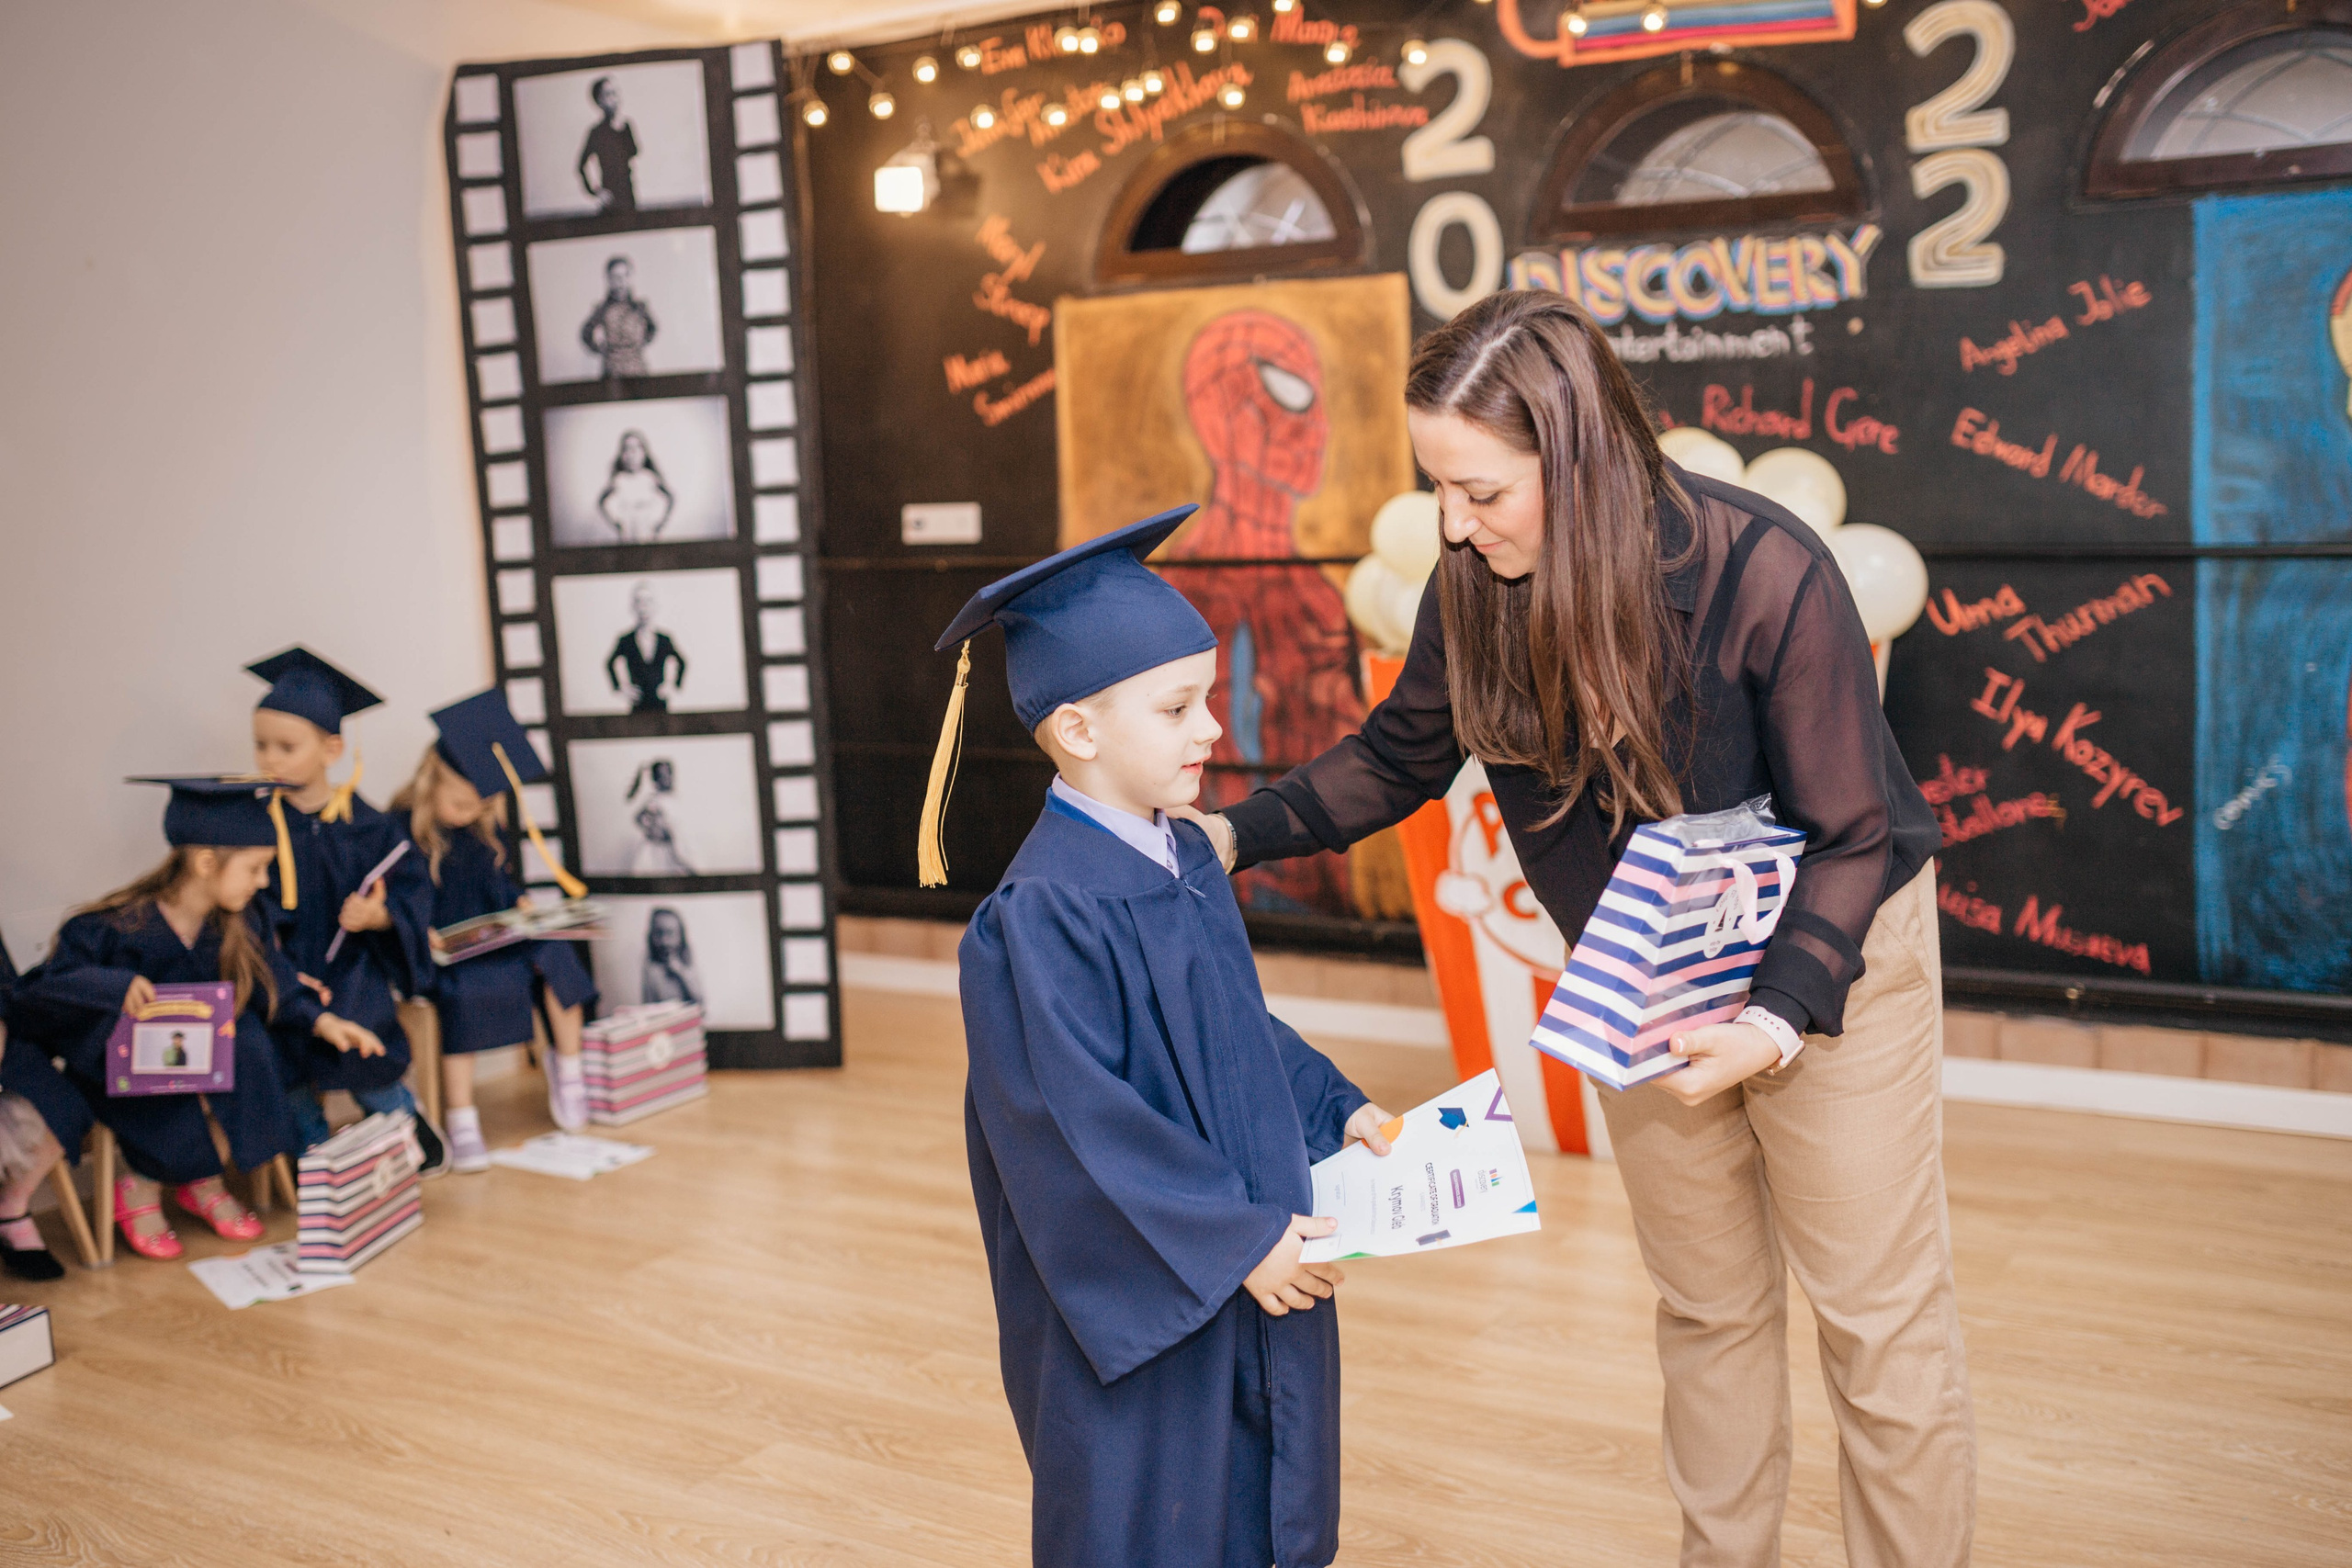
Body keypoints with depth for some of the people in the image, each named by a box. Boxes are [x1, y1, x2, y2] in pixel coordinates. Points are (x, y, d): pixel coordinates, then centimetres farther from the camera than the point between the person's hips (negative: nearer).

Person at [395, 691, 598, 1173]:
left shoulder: (485, 827, 9)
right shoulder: (403, 831, -10)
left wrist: (520, 902, 3)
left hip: (496, 937, 6)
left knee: (554, 956, -20)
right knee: (462, 991, -34)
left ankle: (567, 1068, 0)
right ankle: (460, 1123, -26)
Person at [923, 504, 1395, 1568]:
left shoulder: (1187, 860, 4)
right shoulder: (1042, 914, -24)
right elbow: (1083, 1126, -25)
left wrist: (1334, 1107, 8)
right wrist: (1236, 1240, -20)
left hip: (1250, 1268, 8)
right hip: (1137, 1301, -8)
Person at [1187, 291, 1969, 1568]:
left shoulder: (1764, 574, -29)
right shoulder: (1475, 589, -17)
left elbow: (1853, 836, -21)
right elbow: (1395, 758, 1)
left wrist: (1777, 1021, -32)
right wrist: (1238, 831, -12)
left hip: (1828, 959, -4)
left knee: (1879, 1317, 5)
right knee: (1706, 1309, 17)